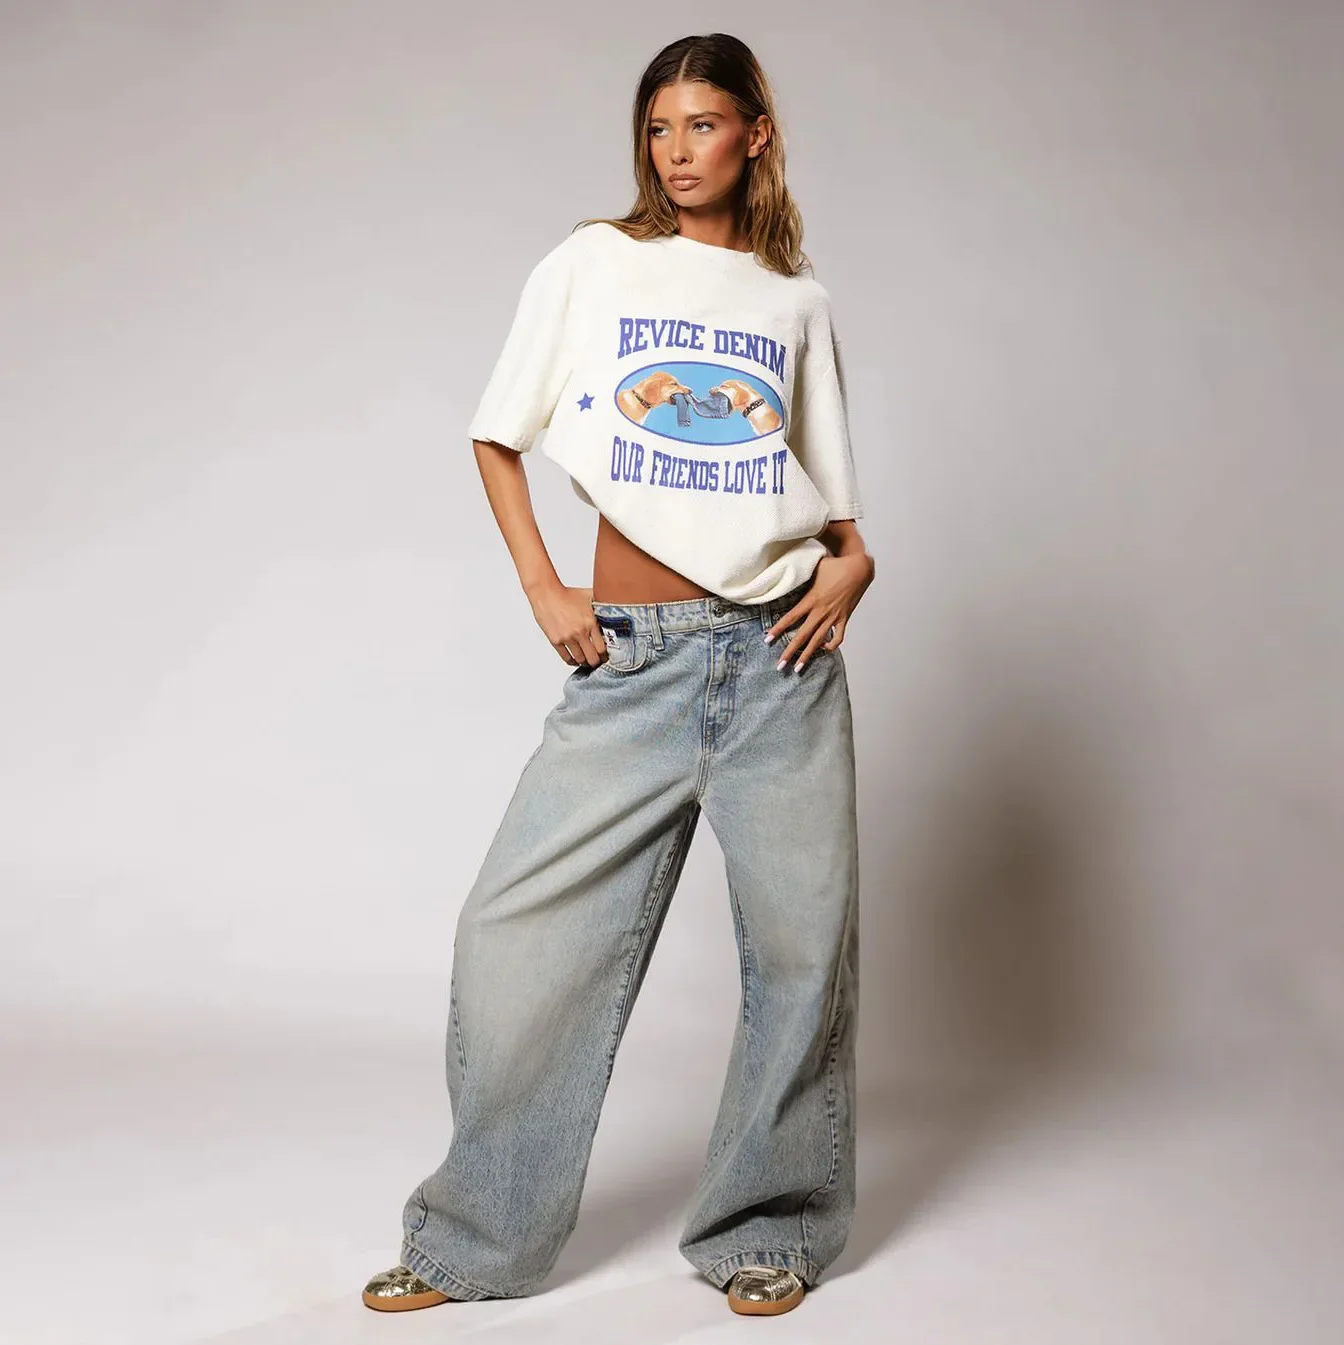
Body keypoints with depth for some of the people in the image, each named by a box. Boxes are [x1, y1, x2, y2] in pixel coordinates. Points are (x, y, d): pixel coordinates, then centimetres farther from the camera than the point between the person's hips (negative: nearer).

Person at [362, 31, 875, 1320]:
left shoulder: (798, 301, 12)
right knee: (521, 926, -4)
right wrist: (542, 589, -3)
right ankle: (478, 1238, 13)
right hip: (632, 654, -1)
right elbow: (497, 439, 8)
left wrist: (853, 559, -3)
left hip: (780, 646, 2)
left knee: (800, 940, 3)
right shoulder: (593, 263, 7)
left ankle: (768, 1231, 21)